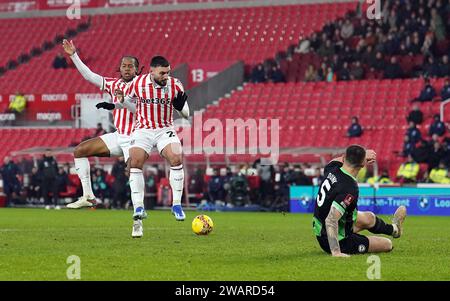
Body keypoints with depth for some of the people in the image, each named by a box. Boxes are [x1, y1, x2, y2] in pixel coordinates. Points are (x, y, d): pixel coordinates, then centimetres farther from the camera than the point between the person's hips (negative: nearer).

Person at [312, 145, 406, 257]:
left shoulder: (332, 169, -11)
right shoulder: (350, 189, -35)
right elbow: (331, 220, -42)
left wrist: (362, 155, 13)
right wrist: (336, 252, -42)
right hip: (339, 241, -8)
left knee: (368, 217, 31)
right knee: (387, 244, 15)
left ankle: (394, 229, 61)